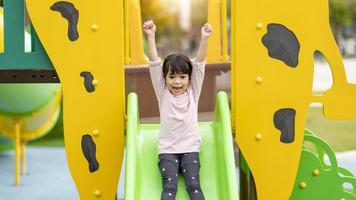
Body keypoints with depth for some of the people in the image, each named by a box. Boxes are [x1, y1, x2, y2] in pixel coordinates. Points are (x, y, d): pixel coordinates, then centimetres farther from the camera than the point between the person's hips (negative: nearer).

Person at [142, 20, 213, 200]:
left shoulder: (192, 92, 4)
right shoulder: (163, 93, 2)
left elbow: (199, 64, -7)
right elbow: (154, 64, -8)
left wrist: (204, 39, -18)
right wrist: (151, 36, -18)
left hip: (190, 148, 1)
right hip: (167, 150, 0)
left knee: (193, 184, -15)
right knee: (169, 186, -17)